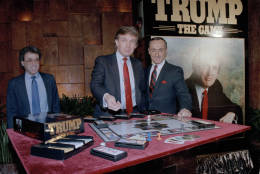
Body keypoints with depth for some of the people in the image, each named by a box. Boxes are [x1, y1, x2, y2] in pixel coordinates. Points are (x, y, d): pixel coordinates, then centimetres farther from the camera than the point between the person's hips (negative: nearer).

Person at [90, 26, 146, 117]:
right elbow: (95, 85, -11)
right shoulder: (102, 61, 3)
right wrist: (106, 97, -32)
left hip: (134, 114, 4)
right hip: (108, 115, -4)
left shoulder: (138, 64, 16)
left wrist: (143, 113, 11)